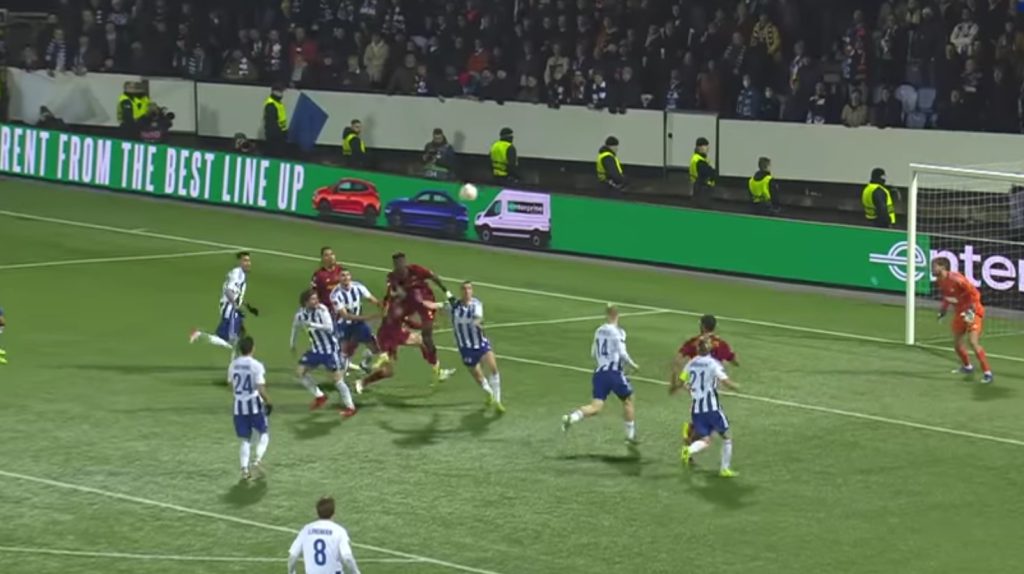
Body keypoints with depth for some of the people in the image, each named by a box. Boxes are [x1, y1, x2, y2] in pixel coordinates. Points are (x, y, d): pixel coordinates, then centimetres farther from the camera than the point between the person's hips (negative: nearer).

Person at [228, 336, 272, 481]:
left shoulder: (233, 365, 2)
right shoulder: (256, 366, -14)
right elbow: (261, 389, -18)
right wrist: (268, 402, -4)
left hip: (239, 405, 4)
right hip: (254, 405, -4)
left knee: (245, 439, 12)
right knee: (264, 434, 14)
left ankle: (245, 468, -1)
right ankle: (258, 460, -5)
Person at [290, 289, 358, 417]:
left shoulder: (322, 310, -22)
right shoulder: (300, 314, -6)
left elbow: (329, 327, -35)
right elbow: (295, 326, 17)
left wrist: (312, 324, -41)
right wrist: (292, 343, 27)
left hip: (331, 349, -6)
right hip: (316, 350, 6)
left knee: (337, 378, -8)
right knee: (300, 372, 6)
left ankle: (350, 407, 5)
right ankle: (320, 396, 20)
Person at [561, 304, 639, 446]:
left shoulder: (599, 331, 11)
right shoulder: (618, 332, -9)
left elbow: (593, 353, 20)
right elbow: (622, 353, -14)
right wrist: (633, 365, 3)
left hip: (600, 373, 5)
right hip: (615, 373, -5)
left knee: (595, 407, -1)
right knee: (627, 401, 18)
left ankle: (572, 417, -28)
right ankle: (630, 435, 24)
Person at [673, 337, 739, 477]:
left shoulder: (690, 364, 6)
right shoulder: (713, 364, -9)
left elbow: (680, 383, 11)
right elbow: (726, 382, -17)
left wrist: (672, 389, 33)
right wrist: (736, 386, 4)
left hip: (696, 408, 4)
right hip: (712, 407, -4)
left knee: (705, 440, 10)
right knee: (726, 437, 14)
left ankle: (689, 451, -20)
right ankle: (725, 469, 11)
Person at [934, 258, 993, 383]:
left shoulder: (955, 278, -26)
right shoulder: (940, 281, 0)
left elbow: (975, 293, -22)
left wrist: (972, 309, -28)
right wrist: (944, 307, 7)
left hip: (973, 312, -9)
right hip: (960, 313, 9)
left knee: (973, 341, -21)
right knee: (956, 342, 15)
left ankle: (987, 373, -17)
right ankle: (968, 367, 41)